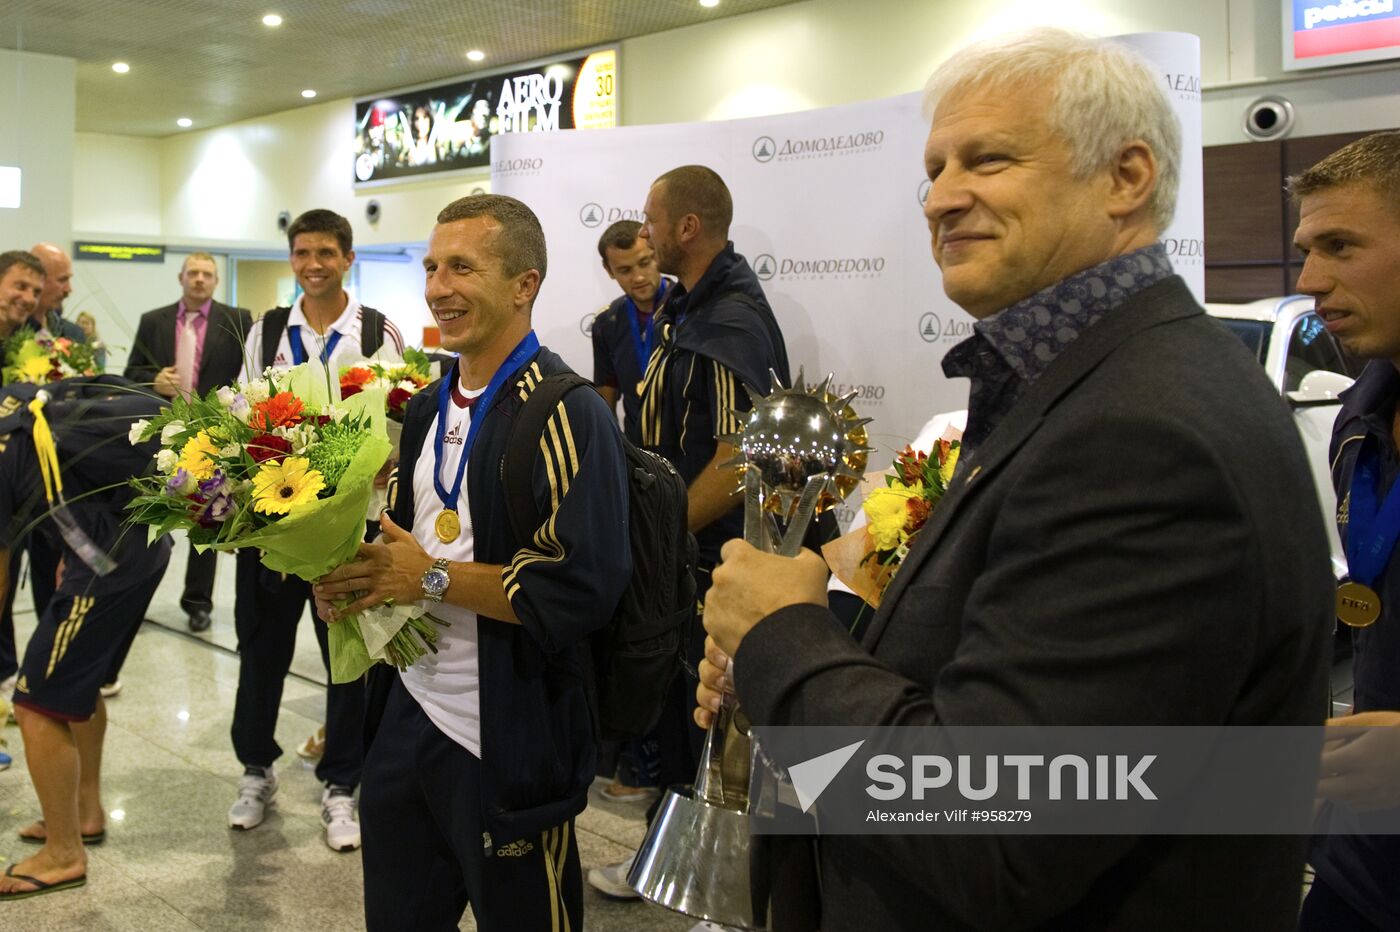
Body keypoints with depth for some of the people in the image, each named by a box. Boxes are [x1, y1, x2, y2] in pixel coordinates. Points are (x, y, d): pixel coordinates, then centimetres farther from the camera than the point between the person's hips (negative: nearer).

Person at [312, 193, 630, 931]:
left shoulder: (566, 414, -17)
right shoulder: (429, 407, 10)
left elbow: (584, 588, -25)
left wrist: (432, 577, -19)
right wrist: (354, 574, -2)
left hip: (509, 744, -7)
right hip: (407, 716, 8)